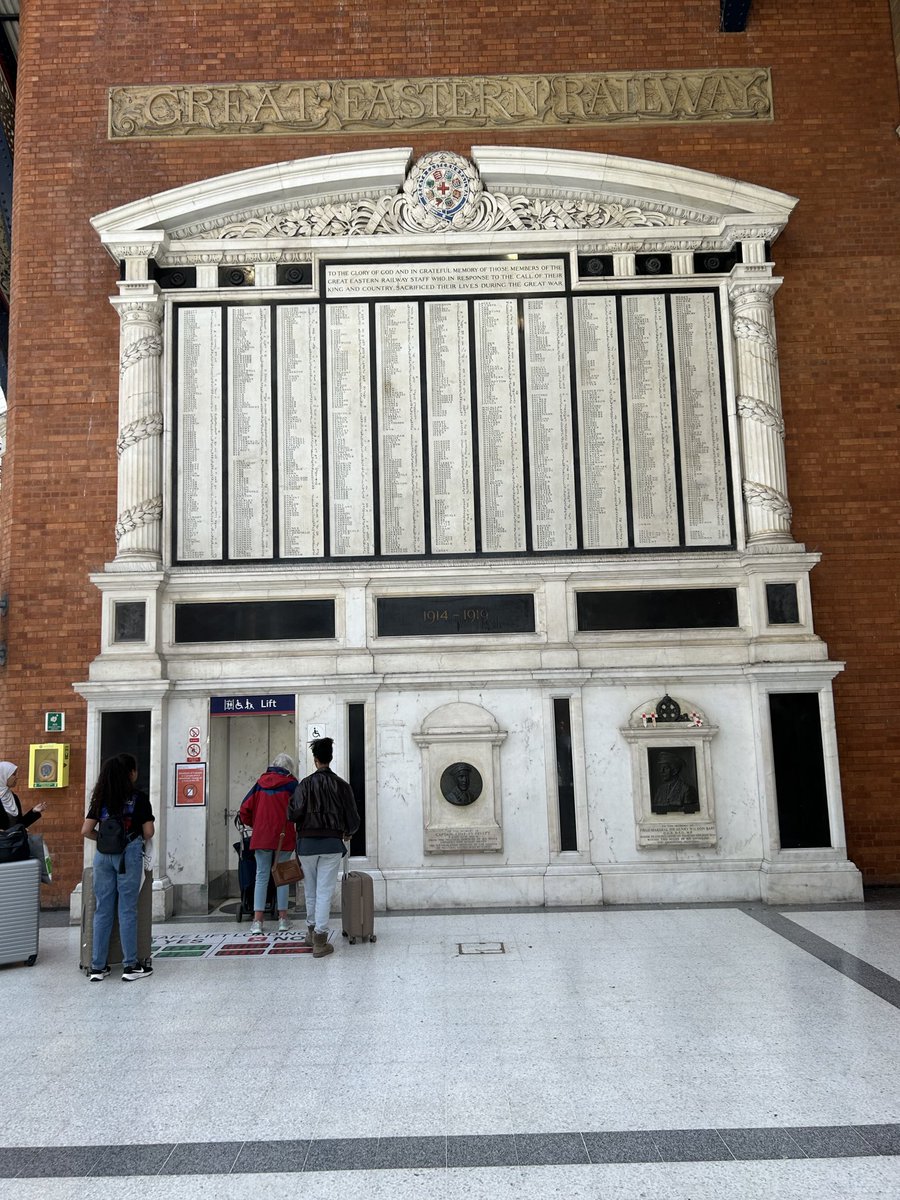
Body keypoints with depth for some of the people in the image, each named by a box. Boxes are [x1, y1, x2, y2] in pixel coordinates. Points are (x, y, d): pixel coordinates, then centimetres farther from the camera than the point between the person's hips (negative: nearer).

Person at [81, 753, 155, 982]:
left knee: (102, 910, 9)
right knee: (127, 910, 2)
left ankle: (98, 967, 14)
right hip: (129, 854, -4)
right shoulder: (138, 798, -4)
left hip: (103, 855, 4)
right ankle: (131, 966, 8)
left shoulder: (101, 799, 7)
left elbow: (86, 831, 3)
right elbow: (149, 832, -3)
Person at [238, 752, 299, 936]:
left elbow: (245, 809, 4)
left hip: (261, 836, 2)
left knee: (261, 876, 6)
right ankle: (283, 919, 11)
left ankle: (257, 921, 3)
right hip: (284, 837, -2)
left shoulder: (260, 783, 5)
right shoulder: (291, 784, -3)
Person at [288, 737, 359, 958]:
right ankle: (320, 940, -4)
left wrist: (291, 811, 11)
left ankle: (312, 930, 32)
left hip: (307, 842, 0)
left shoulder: (306, 784, -2)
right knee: (325, 891, 0)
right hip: (332, 843, 0)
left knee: (311, 890, 17)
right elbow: (353, 817, 3)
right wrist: (348, 833, 24)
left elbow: (295, 813, -13)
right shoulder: (342, 785, 1)